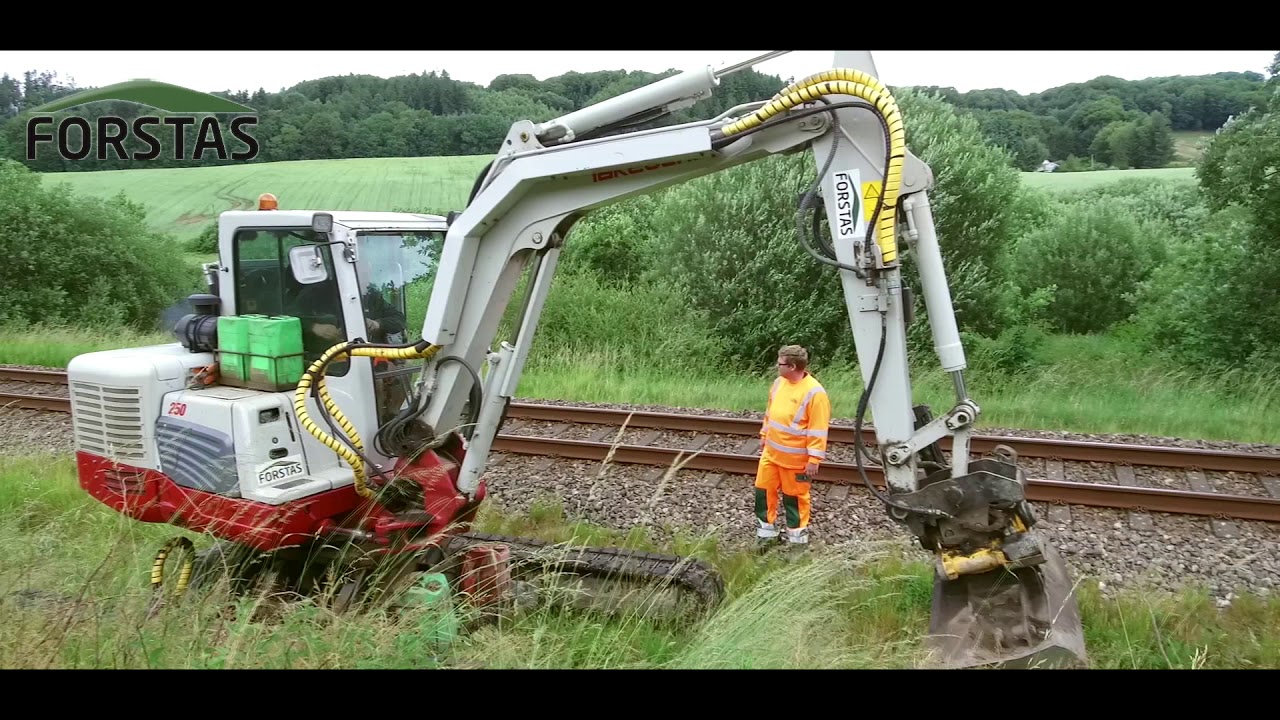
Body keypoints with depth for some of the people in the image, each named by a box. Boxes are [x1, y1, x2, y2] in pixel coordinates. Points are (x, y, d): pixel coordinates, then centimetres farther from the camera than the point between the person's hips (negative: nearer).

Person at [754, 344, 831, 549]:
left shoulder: (814, 392, -22)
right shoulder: (779, 382, 1)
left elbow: (818, 431, -20)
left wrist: (814, 460, -20)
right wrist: (764, 436, 21)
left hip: (795, 458, -7)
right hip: (771, 452, 7)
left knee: (794, 496, 9)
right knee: (763, 490, 12)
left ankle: (797, 537, 27)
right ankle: (766, 531, 29)